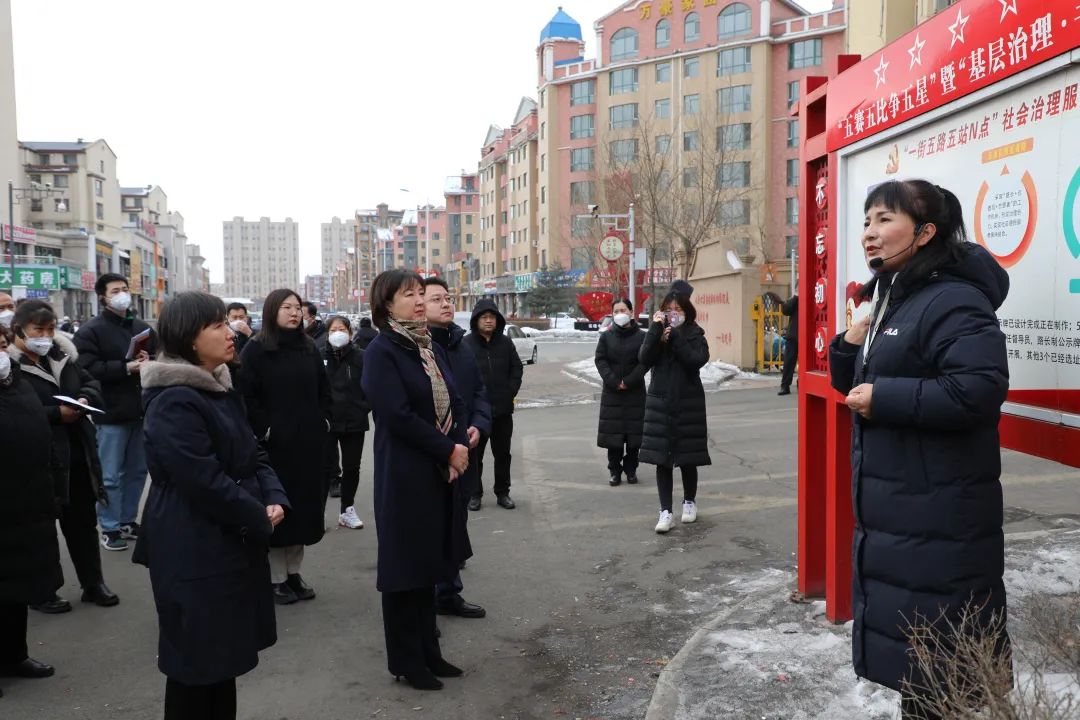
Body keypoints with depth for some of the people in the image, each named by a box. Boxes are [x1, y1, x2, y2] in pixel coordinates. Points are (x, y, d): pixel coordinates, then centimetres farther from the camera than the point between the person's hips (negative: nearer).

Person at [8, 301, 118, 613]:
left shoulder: (63, 354, 7)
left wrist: (85, 399, -7)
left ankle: (93, 583, 28)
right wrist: (57, 414, -22)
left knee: (83, 521, 15)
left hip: (76, 454, 6)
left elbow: (91, 383, 15)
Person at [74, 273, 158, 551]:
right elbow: (88, 369, -16)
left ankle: (128, 520, 26)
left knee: (137, 471, 14)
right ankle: (110, 528, 10)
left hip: (141, 411, 6)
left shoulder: (144, 328, 13)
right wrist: (126, 367, -20)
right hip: (112, 414, -6)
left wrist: (149, 363, -8)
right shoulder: (91, 331, -5)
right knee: (110, 476, 0)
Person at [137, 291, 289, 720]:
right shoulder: (174, 402, -20)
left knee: (224, 654, 20)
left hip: (232, 541, 9)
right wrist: (262, 521, -14)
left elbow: (251, 454, 12)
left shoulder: (221, 388, 10)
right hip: (194, 548, -9)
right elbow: (205, 482, -24)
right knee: (197, 661, 6)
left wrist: (274, 500, -5)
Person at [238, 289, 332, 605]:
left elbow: (324, 389, 16)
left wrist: (323, 422, 6)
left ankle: (294, 572, 21)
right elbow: (246, 395, -10)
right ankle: (277, 579, 11)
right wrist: (263, 430, -14)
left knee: (305, 506, 9)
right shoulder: (256, 349, -5)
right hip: (275, 443, -5)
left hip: (310, 441, 5)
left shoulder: (309, 347, 11)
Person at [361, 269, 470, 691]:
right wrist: (448, 450, -15)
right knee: (404, 562, 3)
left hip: (440, 471, 7)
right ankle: (405, 661, 17)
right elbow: (398, 416, -19)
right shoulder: (381, 351, -11)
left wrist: (460, 446, -7)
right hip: (404, 474, -7)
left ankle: (428, 651, 26)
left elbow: (454, 403, 10)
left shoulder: (432, 348, 12)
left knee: (429, 560, 14)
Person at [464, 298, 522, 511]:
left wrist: (510, 392, 0)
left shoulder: (505, 343, 5)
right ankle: (474, 494, 19)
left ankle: (502, 493, 24)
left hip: (503, 409, 3)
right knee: (475, 454, 8)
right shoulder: (466, 344, -8)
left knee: (503, 454, 12)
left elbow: (516, 368, 10)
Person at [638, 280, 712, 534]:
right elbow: (644, 359, -11)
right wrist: (656, 329, -17)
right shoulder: (656, 332, 5)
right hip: (660, 402, 1)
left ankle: (689, 501, 29)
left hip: (688, 403, -1)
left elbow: (698, 360, -18)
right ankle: (666, 511, 1)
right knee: (662, 458, -2)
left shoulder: (695, 333, 0)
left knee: (687, 457, 8)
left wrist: (675, 336, -18)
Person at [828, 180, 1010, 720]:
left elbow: (980, 389, -29)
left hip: (940, 511, -9)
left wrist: (884, 399, -21)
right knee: (901, 627, 20)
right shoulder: (891, 300, 13)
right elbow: (855, 386, 18)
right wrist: (853, 343, -1)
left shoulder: (953, 301, -16)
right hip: (892, 504, 10)